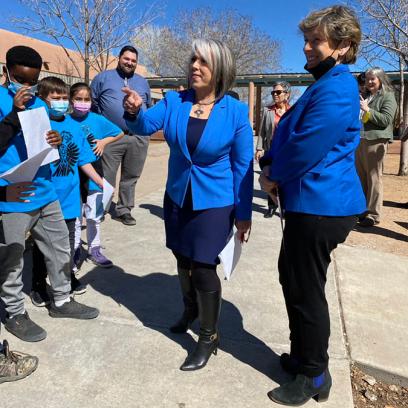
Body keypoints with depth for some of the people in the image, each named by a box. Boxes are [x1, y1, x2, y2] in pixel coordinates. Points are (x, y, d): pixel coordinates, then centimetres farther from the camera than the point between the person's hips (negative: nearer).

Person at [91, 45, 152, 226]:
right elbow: (91, 103, 8)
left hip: (139, 138, 4)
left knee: (131, 177, 10)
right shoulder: (103, 78, 7)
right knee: (106, 177, -2)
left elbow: (149, 107, 28)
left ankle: (123, 210, 22)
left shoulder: (143, 82, 19)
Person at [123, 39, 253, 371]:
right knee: (183, 260, 19)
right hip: (177, 198, 5)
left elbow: (243, 165, -8)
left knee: (203, 267, -3)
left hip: (215, 203, -4)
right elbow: (147, 125, -12)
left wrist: (244, 213, -6)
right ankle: (191, 310, 48)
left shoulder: (235, 111, -11)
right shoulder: (174, 101, -3)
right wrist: (135, 112, -36)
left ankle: (209, 337, 20)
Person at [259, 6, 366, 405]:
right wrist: (270, 166, 1)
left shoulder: (336, 90, -18)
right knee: (293, 279, 20)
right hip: (310, 203, 11)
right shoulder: (325, 85, 16)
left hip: (320, 206, -11)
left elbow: (305, 149, -22)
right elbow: (285, 134, 17)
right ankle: (302, 356, 39)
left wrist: (274, 177, -5)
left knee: (305, 290, 2)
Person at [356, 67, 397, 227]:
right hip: (360, 140, 8)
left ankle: (373, 214, -2)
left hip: (375, 141, -8)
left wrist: (367, 109, -17)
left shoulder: (388, 96, -1)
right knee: (361, 178, 10)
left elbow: (386, 120, -13)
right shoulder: (365, 96, 22)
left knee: (374, 179, -7)